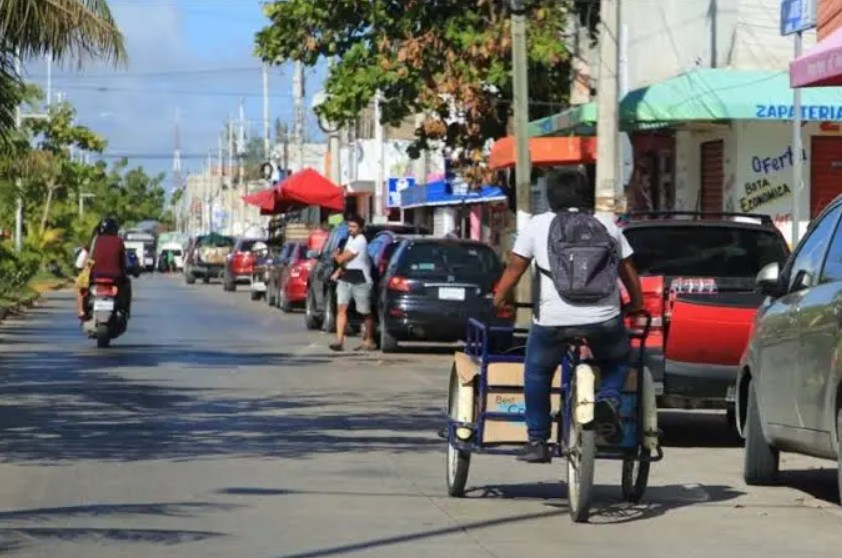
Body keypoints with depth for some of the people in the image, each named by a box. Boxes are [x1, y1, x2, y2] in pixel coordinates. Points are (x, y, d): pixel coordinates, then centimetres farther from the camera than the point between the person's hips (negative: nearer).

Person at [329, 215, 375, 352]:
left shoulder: (360, 242, -18)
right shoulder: (350, 238, 11)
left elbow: (342, 259, -17)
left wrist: (336, 255, 4)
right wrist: (338, 271, 5)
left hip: (360, 281, -8)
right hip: (345, 279, 8)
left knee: (366, 313, 7)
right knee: (341, 308, -7)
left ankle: (369, 341, 22)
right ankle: (339, 340, -11)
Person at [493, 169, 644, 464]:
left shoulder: (537, 225, 9)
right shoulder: (607, 225, 16)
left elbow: (515, 267, 10)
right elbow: (628, 271, 20)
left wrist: (499, 298, 24)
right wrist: (636, 303, 34)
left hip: (552, 319, -1)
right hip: (604, 318, 1)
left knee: (537, 373, 21)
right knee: (616, 362, 28)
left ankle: (537, 441, 17)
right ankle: (608, 400, -2)